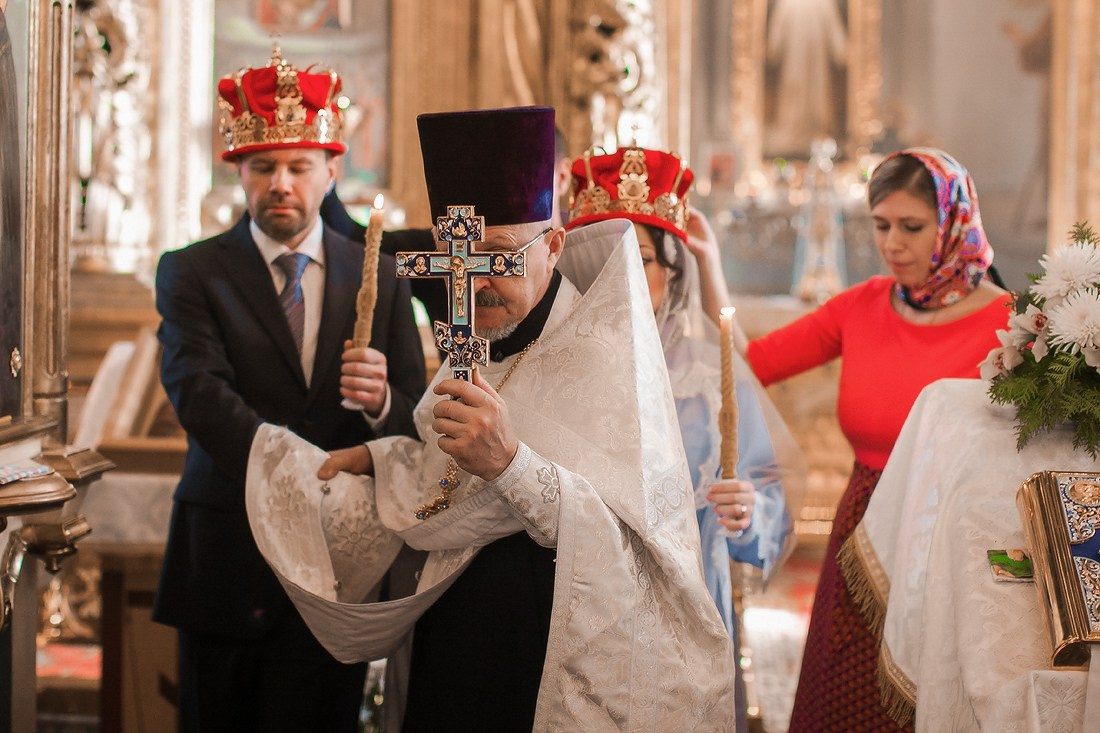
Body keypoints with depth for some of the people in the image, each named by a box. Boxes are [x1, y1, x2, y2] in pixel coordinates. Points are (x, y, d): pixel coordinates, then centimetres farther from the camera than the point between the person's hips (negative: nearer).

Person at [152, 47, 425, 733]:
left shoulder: (379, 278, 8)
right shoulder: (191, 272, 1)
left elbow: (417, 430, 5)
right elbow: (201, 396, -15)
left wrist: (382, 402, -20)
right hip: (226, 565, -1)